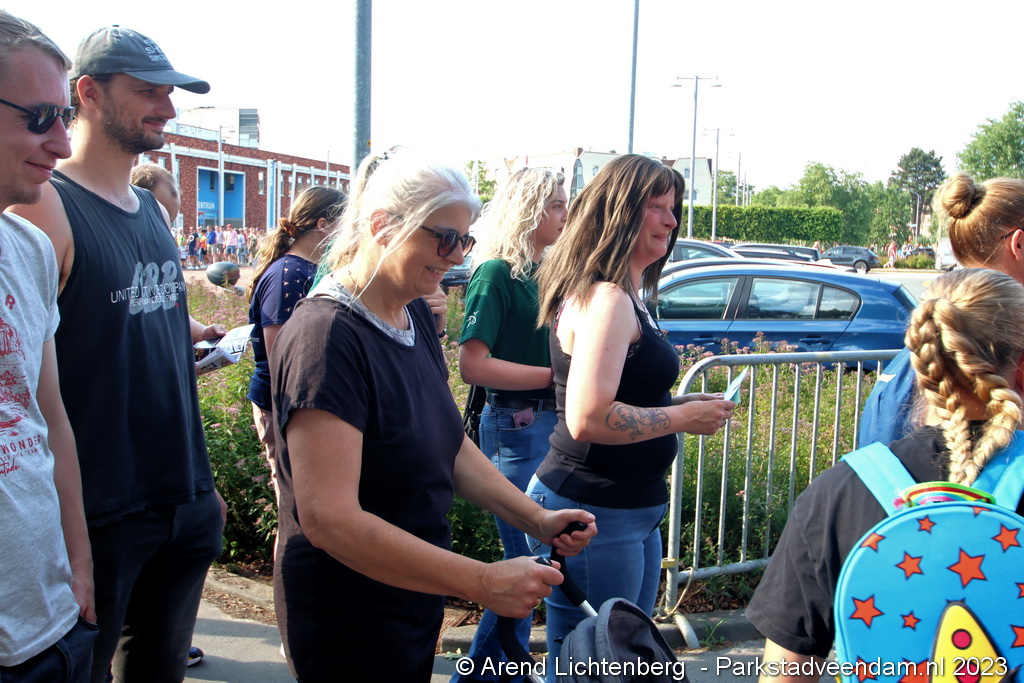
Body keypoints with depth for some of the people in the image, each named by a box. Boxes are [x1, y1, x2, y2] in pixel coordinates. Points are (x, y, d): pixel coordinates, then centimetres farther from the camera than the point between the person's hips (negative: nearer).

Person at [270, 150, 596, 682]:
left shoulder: (416, 315, 4)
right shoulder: (326, 337, -25)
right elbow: (329, 519, -31)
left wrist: (538, 520, -2)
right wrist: (482, 583, -31)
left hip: (415, 595, 8)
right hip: (349, 618, -8)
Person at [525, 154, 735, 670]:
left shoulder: (623, 297, 14)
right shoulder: (607, 299, -18)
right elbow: (587, 418, -27)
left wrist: (682, 403, 10)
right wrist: (683, 418, -16)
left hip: (635, 512, 11)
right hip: (594, 515, -11)